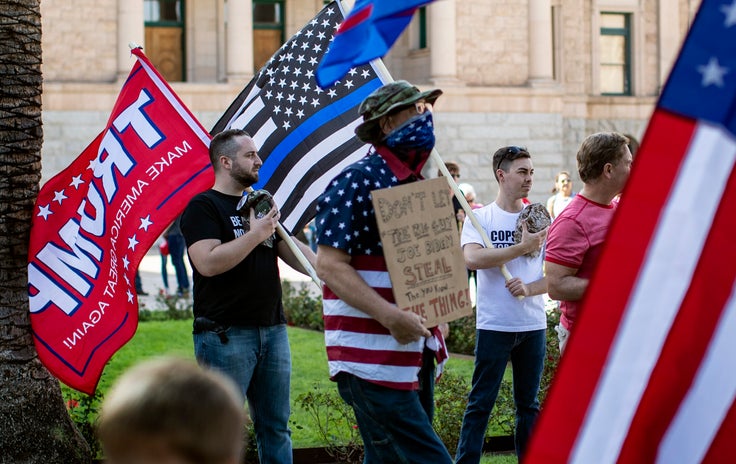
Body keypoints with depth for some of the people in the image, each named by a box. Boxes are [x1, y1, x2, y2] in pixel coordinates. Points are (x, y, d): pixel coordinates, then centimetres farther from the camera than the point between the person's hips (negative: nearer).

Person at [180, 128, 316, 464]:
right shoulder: (203, 207, -5)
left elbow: (293, 251, 16)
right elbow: (208, 263, -19)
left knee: (276, 428, 10)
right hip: (225, 333, -7)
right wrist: (254, 235, -17)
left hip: (272, 330, 7)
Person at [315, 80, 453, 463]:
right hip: (372, 355, -9)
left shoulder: (420, 183, 16)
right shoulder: (357, 181, -11)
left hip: (417, 350, 9)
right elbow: (329, 264, -17)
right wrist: (390, 317, -25)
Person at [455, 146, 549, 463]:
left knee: (529, 404, 11)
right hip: (494, 326, -3)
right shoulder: (480, 218, -1)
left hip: (534, 325, 3)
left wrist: (529, 288, -14)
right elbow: (471, 259, -19)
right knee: (480, 404, -1)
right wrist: (522, 247, -20)